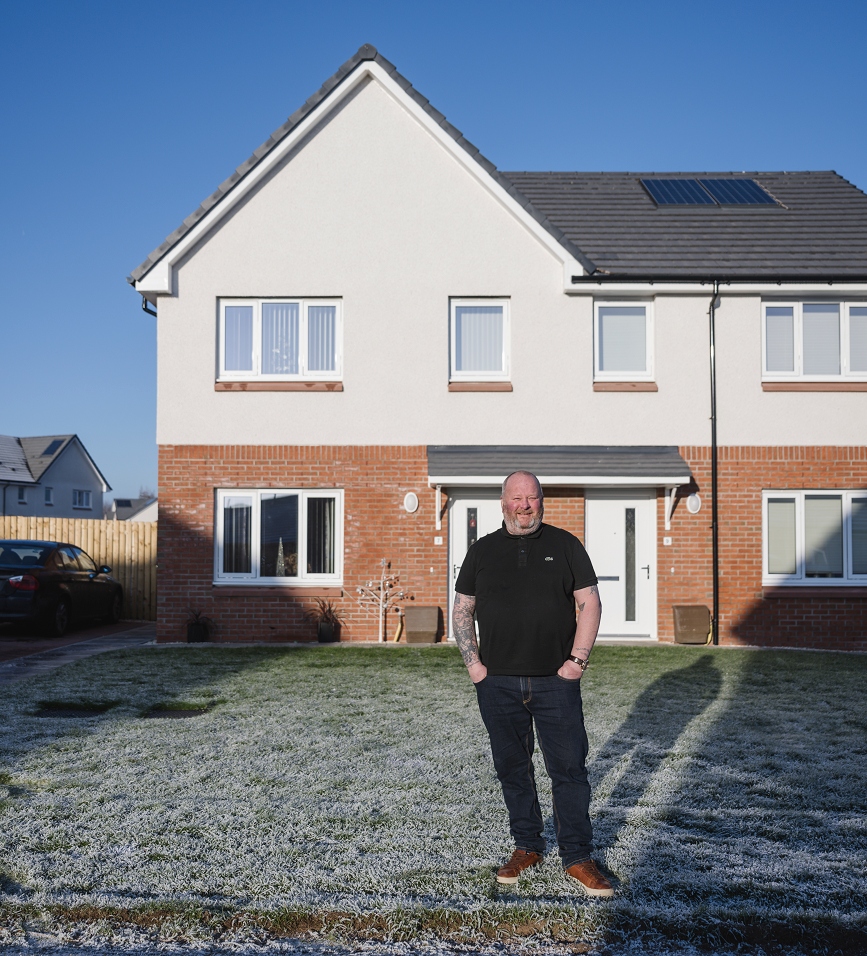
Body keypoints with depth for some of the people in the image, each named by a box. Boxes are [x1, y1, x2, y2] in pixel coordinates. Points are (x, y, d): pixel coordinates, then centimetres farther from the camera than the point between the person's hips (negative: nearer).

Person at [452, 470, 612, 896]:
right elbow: (462, 611, 11)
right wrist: (473, 663, 1)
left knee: (569, 768, 1)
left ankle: (578, 857, 13)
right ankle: (527, 847, 27)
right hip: (498, 684, 2)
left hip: (555, 681, -2)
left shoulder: (565, 545, 4)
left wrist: (578, 658, -6)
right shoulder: (482, 551, 8)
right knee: (512, 768, 11)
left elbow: (589, 602, 3)